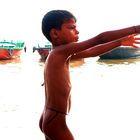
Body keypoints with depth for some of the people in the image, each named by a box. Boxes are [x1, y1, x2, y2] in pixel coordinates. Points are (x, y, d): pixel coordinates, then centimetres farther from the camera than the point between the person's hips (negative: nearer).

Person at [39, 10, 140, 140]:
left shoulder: (60, 55, 10)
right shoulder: (62, 51, -17)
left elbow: (92, 52, 18)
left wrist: (121, 42, 20)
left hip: (48, 120, 10)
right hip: (56, 122, -10)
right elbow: (100, 38, -23)